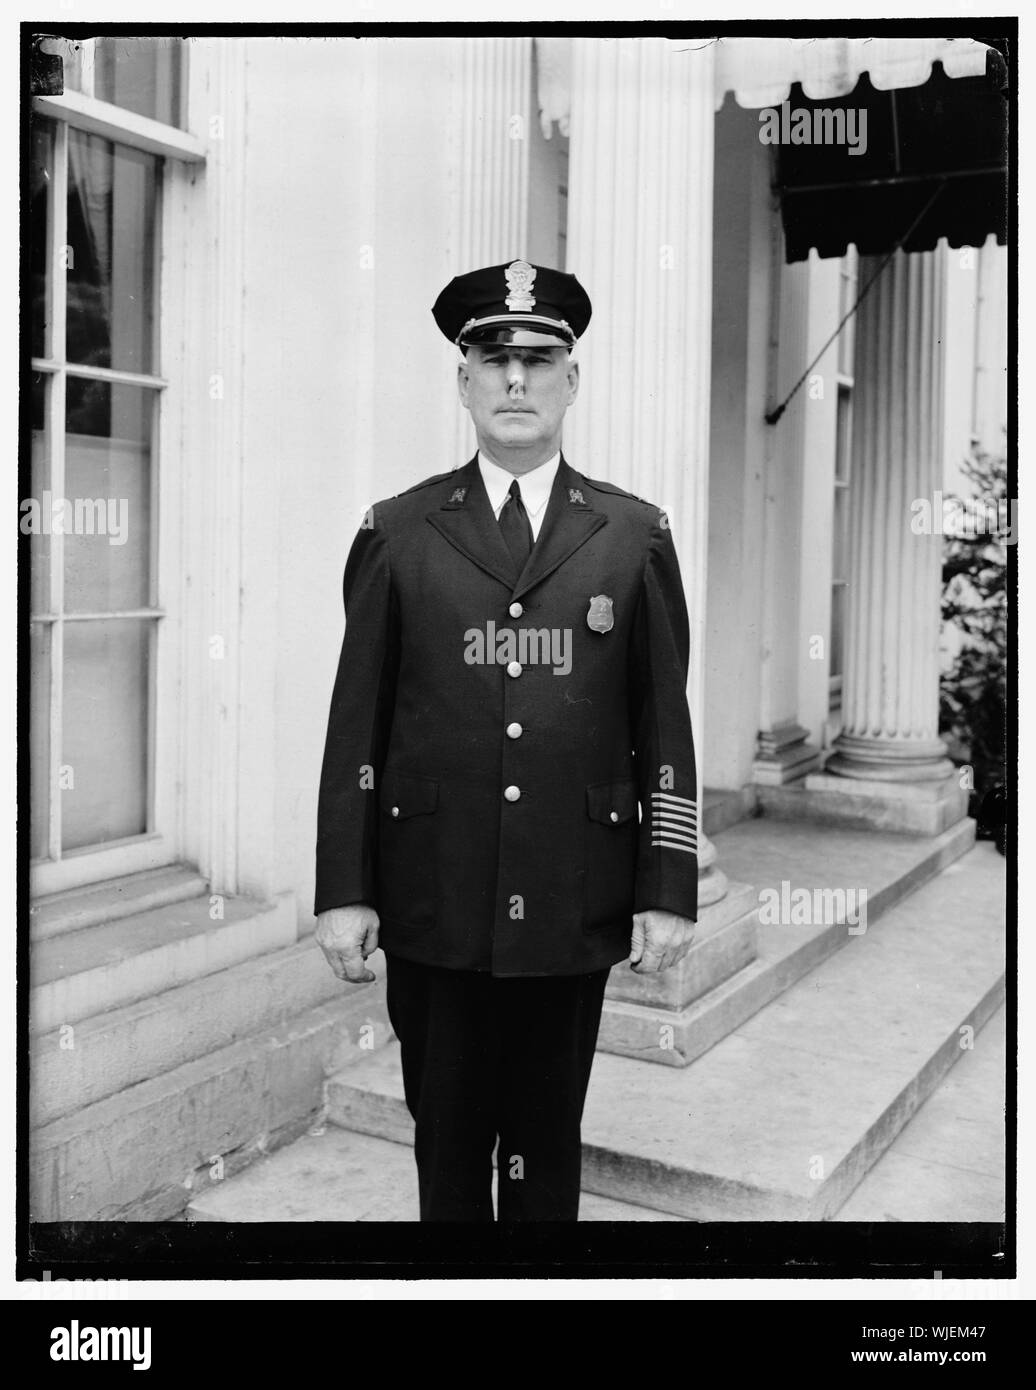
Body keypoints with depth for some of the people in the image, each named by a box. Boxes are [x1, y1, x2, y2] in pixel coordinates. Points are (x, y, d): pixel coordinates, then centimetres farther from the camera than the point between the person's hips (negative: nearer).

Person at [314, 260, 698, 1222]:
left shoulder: (636, 537, 4)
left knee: (548, 1147, 13)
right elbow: (356, 721, 1)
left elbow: (664, 727, 2)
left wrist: (668, 894, -1)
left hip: (575, 903, 0)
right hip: (432, 900, 0)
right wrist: (344, 891, -2)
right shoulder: (396, 534, 2)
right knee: (447, 1141, 13)